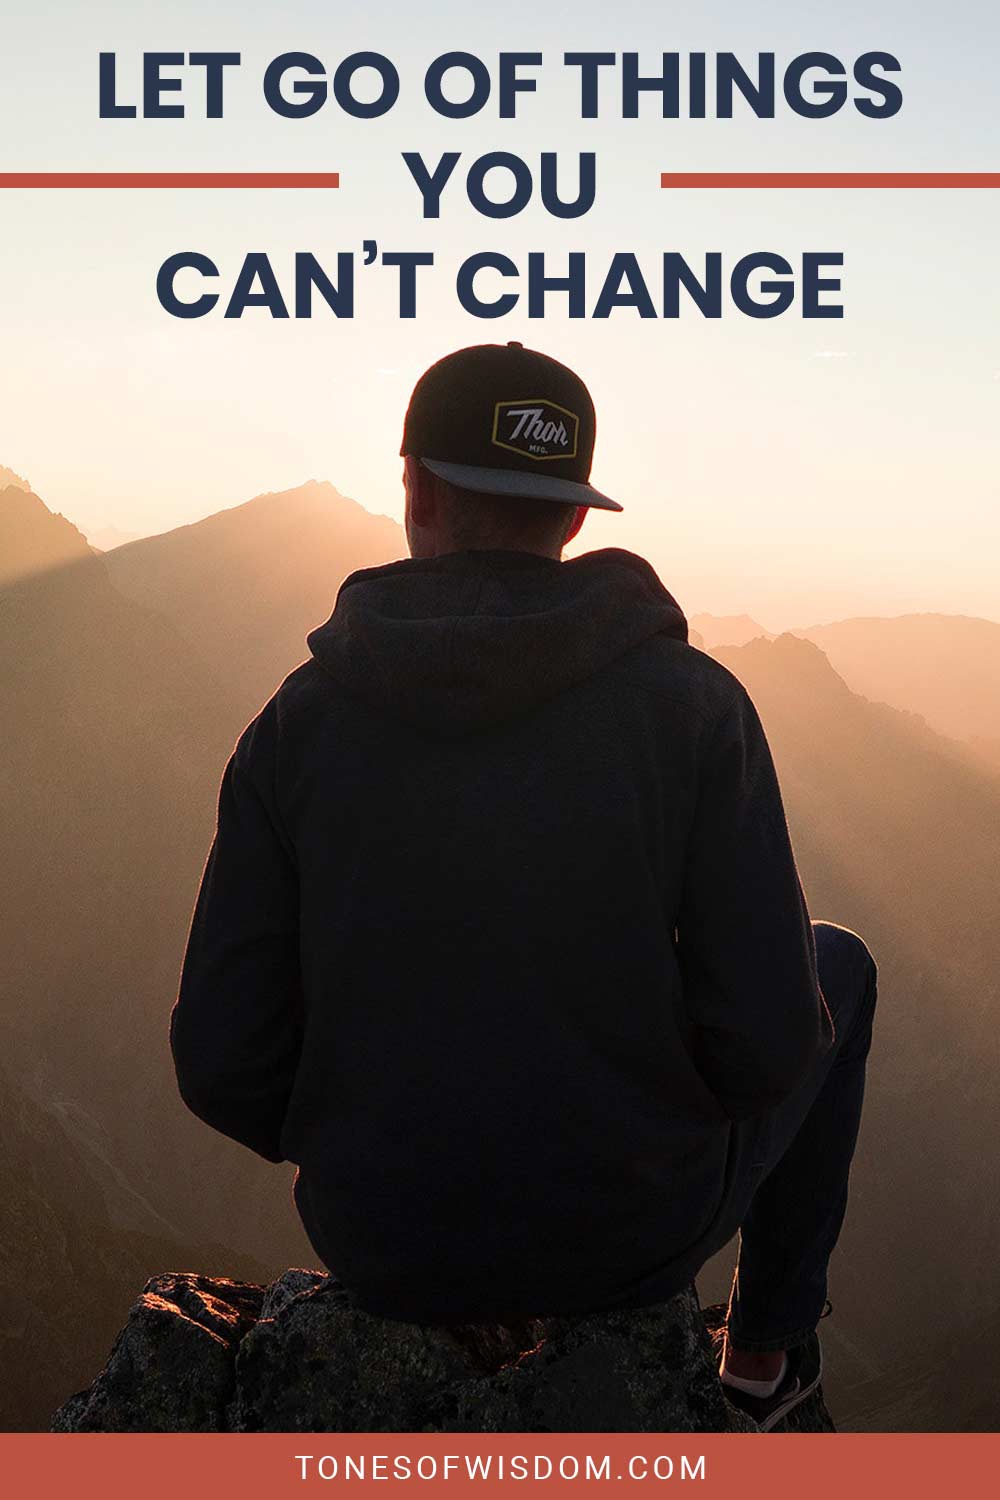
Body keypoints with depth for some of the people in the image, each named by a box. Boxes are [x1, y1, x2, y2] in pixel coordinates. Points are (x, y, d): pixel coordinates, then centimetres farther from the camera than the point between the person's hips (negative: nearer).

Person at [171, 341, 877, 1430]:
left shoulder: (296, 725, -11)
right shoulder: (695, 705, -16)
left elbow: (229, 1065, -11)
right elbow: (764, 1042, -18)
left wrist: (354, 1141, 12)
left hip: (389, 1238, 2)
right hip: (636, 1223, -2)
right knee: (836, 965, 26)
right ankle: (765, 1344, 38)